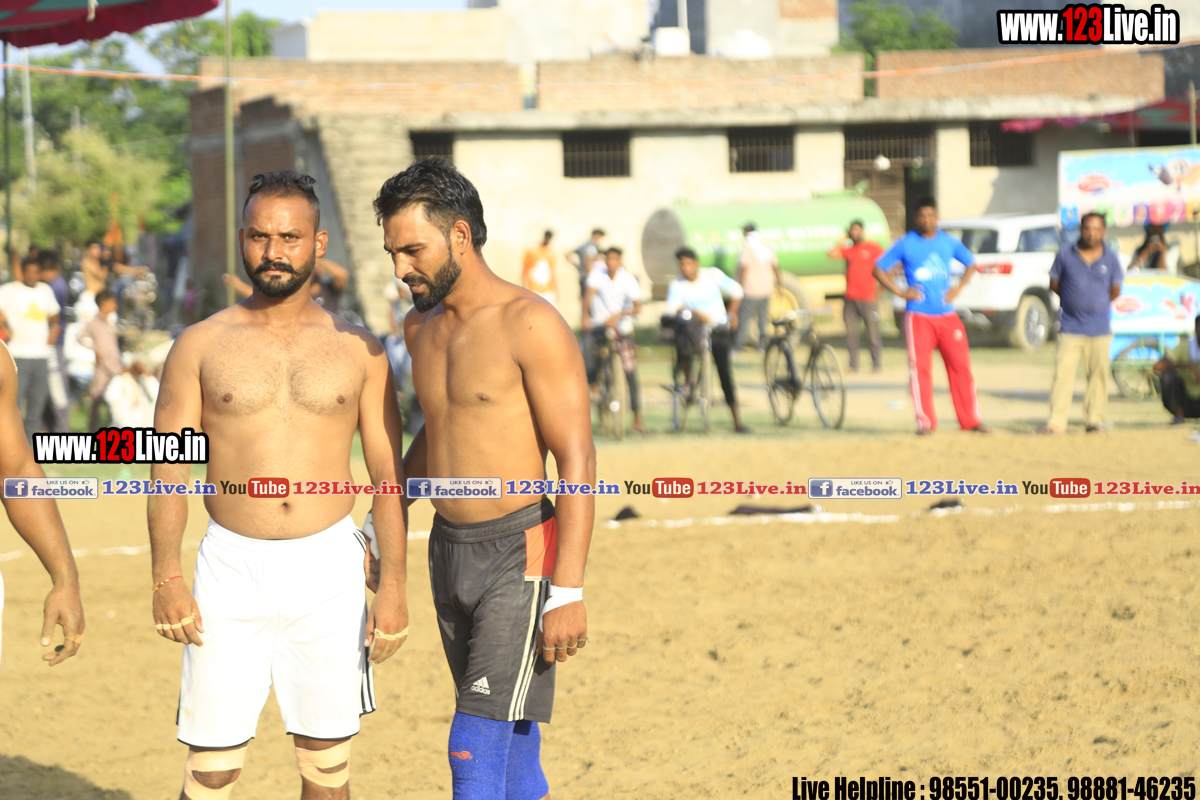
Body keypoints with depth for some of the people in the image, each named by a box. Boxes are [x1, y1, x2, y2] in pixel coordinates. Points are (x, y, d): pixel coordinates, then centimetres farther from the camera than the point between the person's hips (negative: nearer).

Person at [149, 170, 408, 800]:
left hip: (329, 568, 1)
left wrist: (393, 584, -2)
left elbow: (387, 476, 6)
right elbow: (168, 470, 1)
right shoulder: (201, 346, 3)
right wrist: (166, 579, -9)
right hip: (232, 566, -1)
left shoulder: (358, 350, 6)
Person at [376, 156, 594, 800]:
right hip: (449, 552, 8)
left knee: (477, 747, -14)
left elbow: (577, 461, -17)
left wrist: (568, 591, -21)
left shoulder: (530, 325, -14)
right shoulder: (421, 328, 10)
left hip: (518, 554, -7)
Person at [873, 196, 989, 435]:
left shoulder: (949, 242, 9)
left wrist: (958, 289, 8)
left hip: (947, 316, 2)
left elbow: (971, 264, 23)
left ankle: (971, 419, 5)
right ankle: (925, 422, 1)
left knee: (961, 366, -1)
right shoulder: (905, 244, 1)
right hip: (918, 316, -2)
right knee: (920, 368, -6)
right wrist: (899, 292, -5)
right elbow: (878, 269, 4)